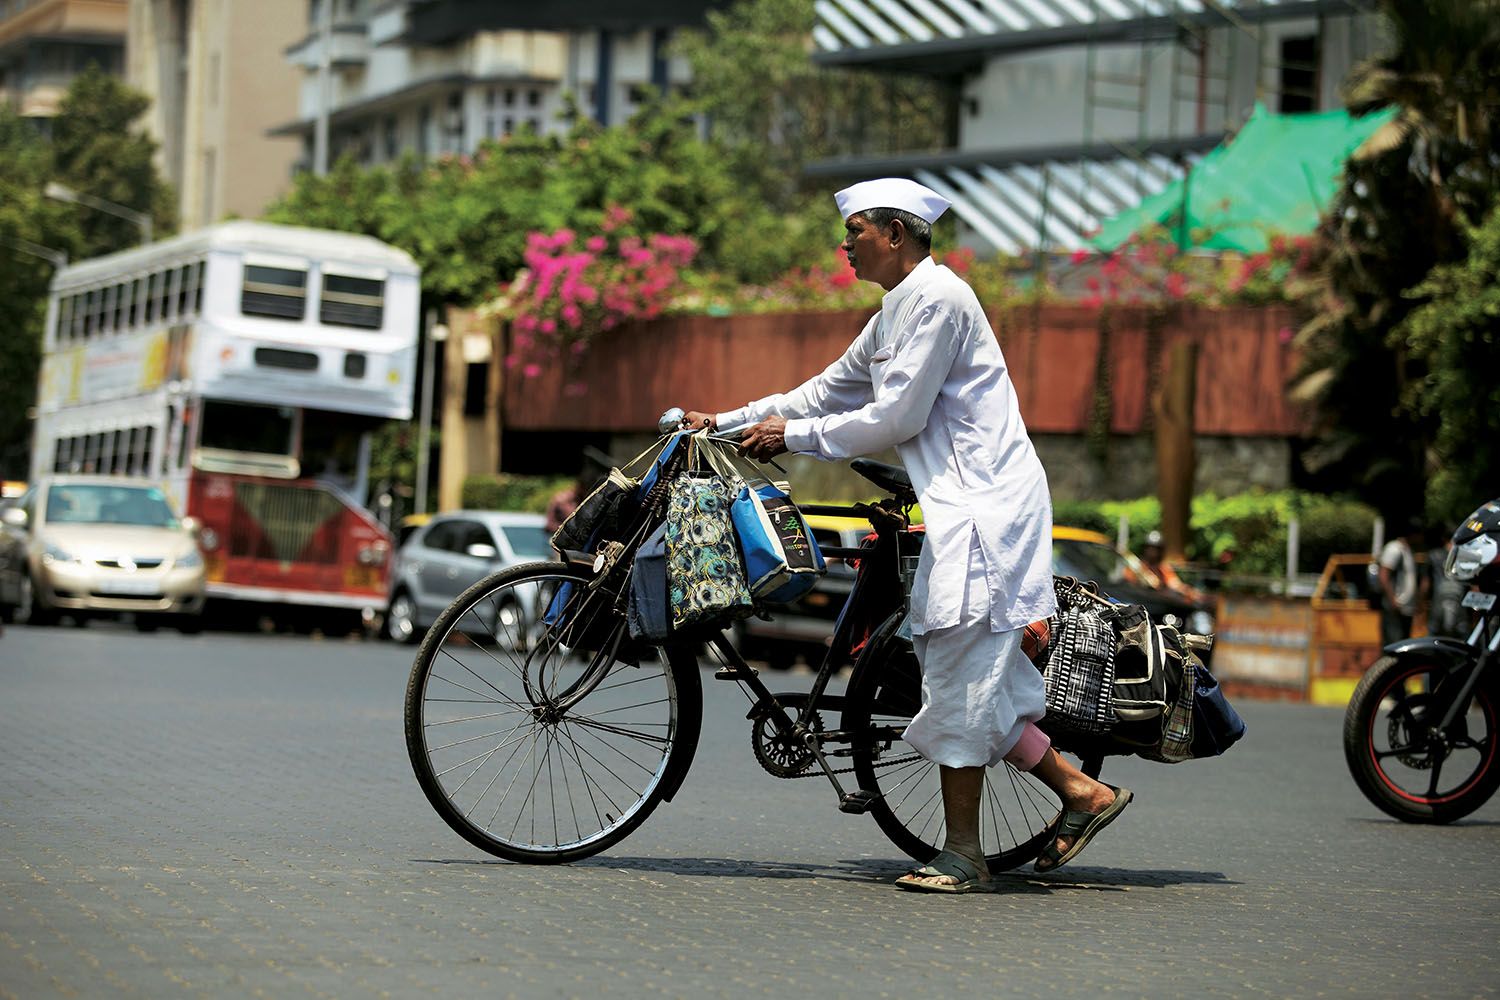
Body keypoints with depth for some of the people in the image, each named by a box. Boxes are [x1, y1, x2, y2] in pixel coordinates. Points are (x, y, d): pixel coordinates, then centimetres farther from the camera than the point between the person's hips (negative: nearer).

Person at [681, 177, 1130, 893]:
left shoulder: (935, 298, -12)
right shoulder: (895, 312, 19)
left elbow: (896, 417, -16)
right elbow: (828, 391, 25)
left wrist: (793, 436, -7)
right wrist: (727, 423, 21)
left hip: (985, 504, -10)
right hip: (961, 505, 10)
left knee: (960, 670, -8)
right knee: (968, 675, 10)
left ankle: (962, 855, -4)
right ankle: (1080, 790, 14)